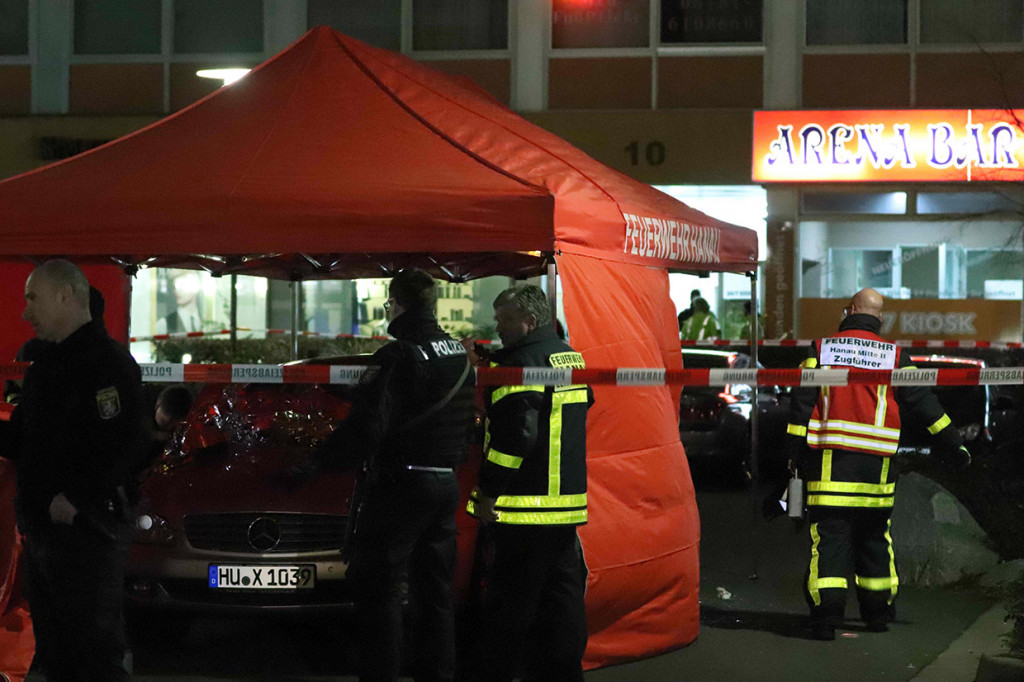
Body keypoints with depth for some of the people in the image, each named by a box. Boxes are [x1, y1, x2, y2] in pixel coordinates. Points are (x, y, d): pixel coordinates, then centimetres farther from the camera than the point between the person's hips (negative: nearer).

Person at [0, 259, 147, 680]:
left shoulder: (106, 360, -14)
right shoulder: (45, 365, 17)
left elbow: (124, 443, -24)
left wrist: (74, 498, -24)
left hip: (85, 532, -10)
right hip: (42, 530, 10)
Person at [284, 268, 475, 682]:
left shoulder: (399, 356, -16)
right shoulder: (459, 356, 9)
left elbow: (368, 426, -21)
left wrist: (317, 463, -17)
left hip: (400, 484, -8)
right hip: (446, 484, 8)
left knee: (378, 589, -1)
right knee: (435, 592, 13)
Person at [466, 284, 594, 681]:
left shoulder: (523, 362, -15)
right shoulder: (572, 358, 15)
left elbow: (516, 435, -22)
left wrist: (487, 491, -17)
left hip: (526, 510, -9)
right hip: (569, 504, 9)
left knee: (509, 607, -3)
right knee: (562, 601, 13)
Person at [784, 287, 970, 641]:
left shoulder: (821, 348, 4)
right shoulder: (893, 356, 6)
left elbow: (801, 403, 0)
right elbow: (921, 400, 6)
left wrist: (794, 452, 4)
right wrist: (953, 443, 13)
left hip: (829, 461, -1)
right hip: (876, 465, 2)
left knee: (829, 536, -4)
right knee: (875, 537, 15)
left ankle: (825, 614, -14)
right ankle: (878, 612, 23)